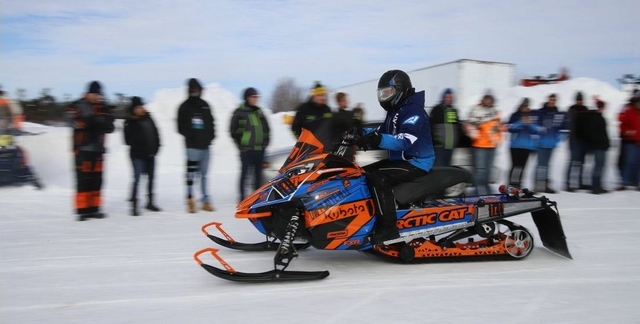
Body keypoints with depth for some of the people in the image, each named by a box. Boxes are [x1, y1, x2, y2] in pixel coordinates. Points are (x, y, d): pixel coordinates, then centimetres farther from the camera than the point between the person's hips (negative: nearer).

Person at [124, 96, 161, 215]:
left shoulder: (148, 118, 7)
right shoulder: (130, 122, -8)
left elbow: (156, 134, 9)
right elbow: (129, 140, -13)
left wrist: (155, 147, 0)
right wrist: (139, 147, -18)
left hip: (151, 155, 6)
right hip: (138, 156, -6)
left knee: (151, 177, 14)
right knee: (137, 178, -12)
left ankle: (150, 202, 28)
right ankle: (134, 205, -6)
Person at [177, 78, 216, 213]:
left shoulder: (205, 106, 14)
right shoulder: (184, 107, 2)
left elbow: (211, 123, 16)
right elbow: (181, 127, 0)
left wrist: (210, 137, 2)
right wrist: (190, 136, -10)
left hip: (205, 146, 4)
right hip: (192, 146, -4)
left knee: (204, 175, 9)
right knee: (191, 173, -6)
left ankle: (206, 201, 14)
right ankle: (190, 200, 1)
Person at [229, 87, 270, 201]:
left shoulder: (259, 112, 15)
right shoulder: (239, 112, -1)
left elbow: (266, 128, 21)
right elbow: (233, 130, -1)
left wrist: (265, 142, 10)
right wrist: (240, 144, -6)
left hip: (260, 149, 5)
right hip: (246, 149, -5)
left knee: (258, 173, 8)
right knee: (245, 173, -3)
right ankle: (243, 197, 2)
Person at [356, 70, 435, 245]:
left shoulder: (413, 111, -17)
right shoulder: (395, 111, 15)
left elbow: (404, 141, -32)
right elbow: (381, 132, 17)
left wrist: (379, 139, -46)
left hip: (416, 163, -10)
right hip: (399, 159, 10)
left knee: (378, 179, -30)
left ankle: (388, 227, -29)